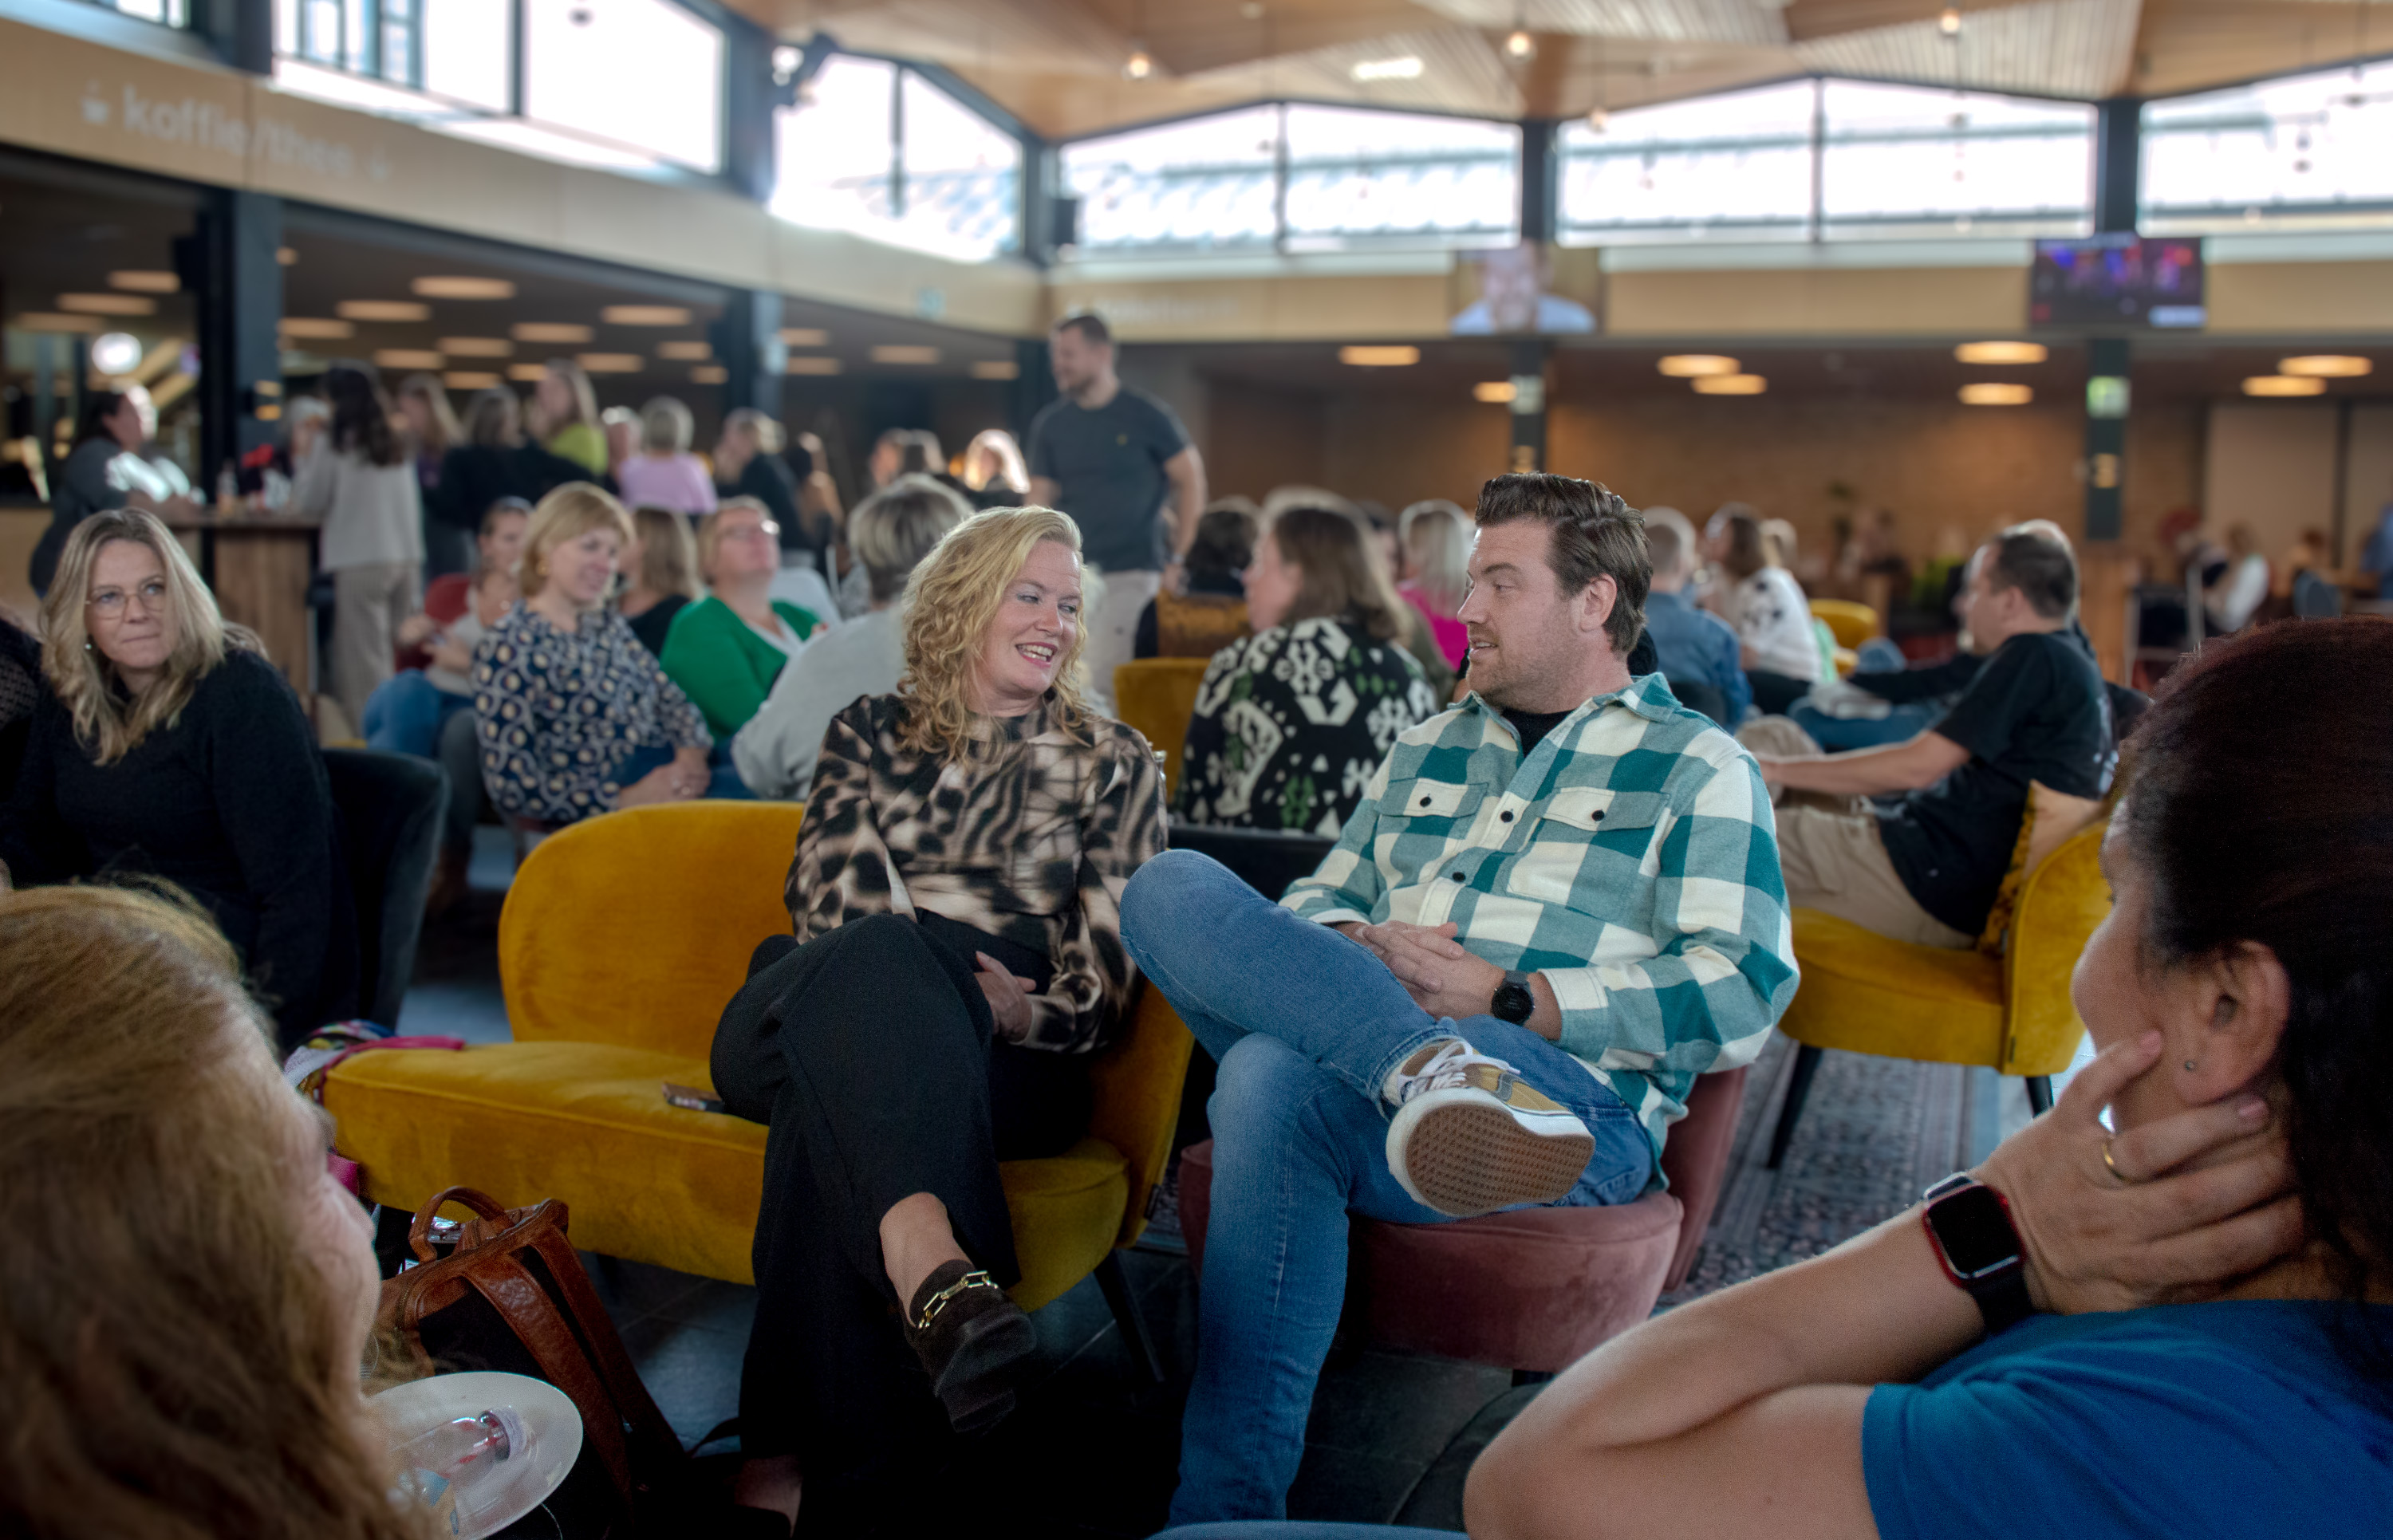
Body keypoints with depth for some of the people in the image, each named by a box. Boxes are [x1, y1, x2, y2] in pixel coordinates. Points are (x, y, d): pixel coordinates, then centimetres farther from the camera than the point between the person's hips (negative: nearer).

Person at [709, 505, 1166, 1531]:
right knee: (872, 956, -39)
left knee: (838, 1095, -38)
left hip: (1002, 1054, -1)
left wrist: (1026, 1012, -14)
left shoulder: (1112, 762, 22)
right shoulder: (869, 733, 25)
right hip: (813, 1006, 1)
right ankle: (935, 1271, -66)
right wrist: (900, 960, -17)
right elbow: (829, 892, 6)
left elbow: (1106, 980, 10)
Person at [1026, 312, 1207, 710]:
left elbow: (1191, 480, 2)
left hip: (1132, 574, -5)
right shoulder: (1051, 424, 9)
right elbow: (1040, 502, 9)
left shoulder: (1145, 416, -3)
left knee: (1101, 687, -14)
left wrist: (1179, 558, -3)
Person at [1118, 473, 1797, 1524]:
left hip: (1573, 1100, -6)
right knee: (1170, 886, -19)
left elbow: (1741, 998, -4)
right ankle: (1429, 1069, -40)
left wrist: (1507, 998, -13)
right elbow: (1315, 901, 27)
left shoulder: (1699, 768, 9)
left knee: (1276, 1078, -36)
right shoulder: (1425, 751, 29)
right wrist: (1357, 950, 0)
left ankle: (1222, 1507, -33)